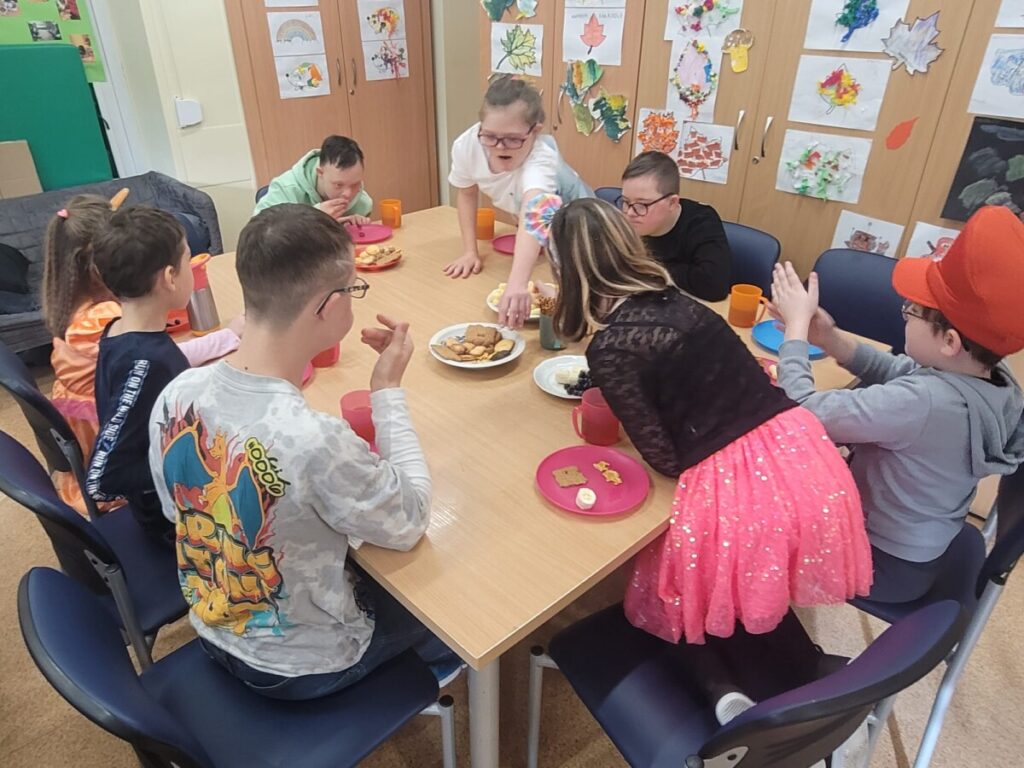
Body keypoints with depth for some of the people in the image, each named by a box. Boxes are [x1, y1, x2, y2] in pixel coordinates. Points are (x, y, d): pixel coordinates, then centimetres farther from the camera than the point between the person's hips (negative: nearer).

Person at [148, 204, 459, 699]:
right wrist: (389, 391, -19)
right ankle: (425, 681, 44)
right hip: (303, 667, -6)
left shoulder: (176, 396, -18)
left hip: (215, 630, 6)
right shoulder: (315, 440, -40)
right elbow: (408, 524, -22)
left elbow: (175, 509, 1)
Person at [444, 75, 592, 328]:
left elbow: (533, 216, -66)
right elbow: (467, 193, -10)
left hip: (570, 220, -4)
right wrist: (470, 252, -16)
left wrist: (517, 284, -82)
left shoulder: (540, 158, -47)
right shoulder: (466, 146, -33)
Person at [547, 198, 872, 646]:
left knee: (712, 610, 23)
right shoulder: (673, 299, 9)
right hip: (798, 447, 7)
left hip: (732, 483, -7)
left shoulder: (609, 350, -13)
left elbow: (666, 460, -8)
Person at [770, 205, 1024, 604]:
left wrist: (797, 325, -21)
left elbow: (802, 413, -33)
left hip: (885, 563, -7)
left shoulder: (924, 403, -38)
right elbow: (898, 372, 2)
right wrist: (829, 337, -12)